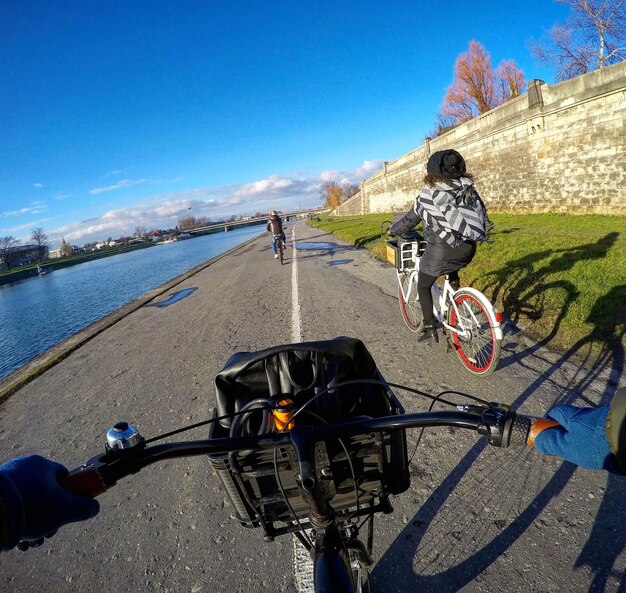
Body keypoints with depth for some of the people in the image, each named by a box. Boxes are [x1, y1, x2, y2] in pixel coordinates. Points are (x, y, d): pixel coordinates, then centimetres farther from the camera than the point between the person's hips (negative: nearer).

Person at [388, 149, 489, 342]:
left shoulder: (429, 192, -5)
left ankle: (430, 329, 15)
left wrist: (392, 230, 21)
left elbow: (411, 219, 4)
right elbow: (478, 214, 19)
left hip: (441, 250, -5)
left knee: (423, 286, 15)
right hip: (468, 248, 6)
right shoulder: (467, 188, 9)